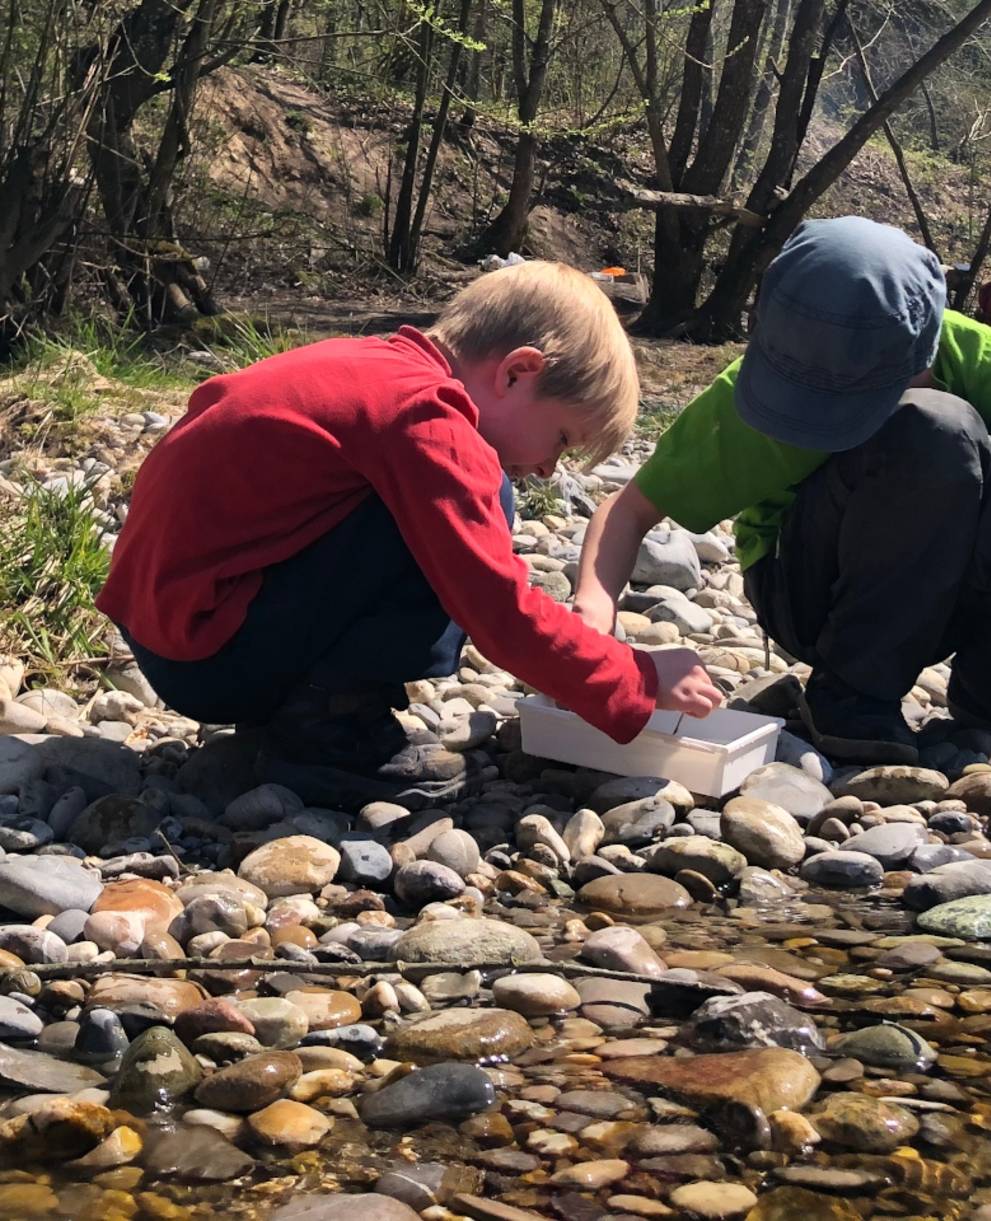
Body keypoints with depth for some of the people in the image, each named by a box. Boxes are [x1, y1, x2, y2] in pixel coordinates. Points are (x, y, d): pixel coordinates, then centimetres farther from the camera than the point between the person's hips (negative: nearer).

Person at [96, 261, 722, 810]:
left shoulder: (366, 365, 11)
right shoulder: (427, 418, -18)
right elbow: (503, 614, -22)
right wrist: (640, 685, -9)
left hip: (160, 619, 10)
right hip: (211, 656, -10)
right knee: (477, 509, -17)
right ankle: (324, 726, -11)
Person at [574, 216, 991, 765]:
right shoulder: (750, 392, -21)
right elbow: (631, 508, -16)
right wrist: (594, 607, -34)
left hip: (943, 603, 3)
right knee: (935, 432, -32)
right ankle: (853, 696, -19)